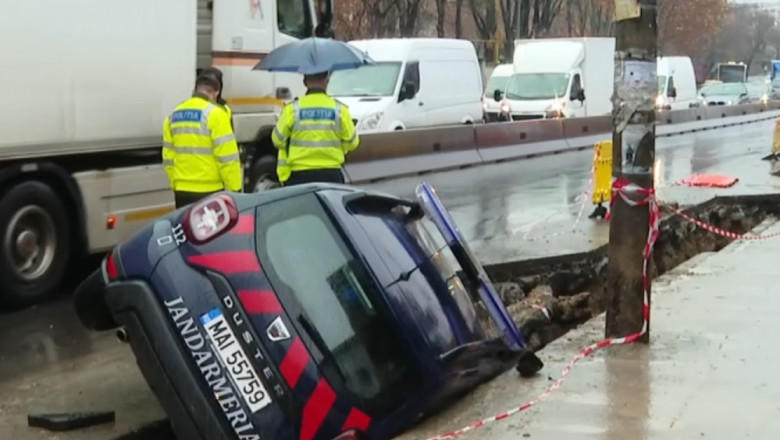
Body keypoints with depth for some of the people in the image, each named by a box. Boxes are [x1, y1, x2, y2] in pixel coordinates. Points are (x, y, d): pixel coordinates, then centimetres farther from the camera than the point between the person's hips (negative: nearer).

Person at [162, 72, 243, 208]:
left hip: (182, 190, 6)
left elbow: (168, 157, 11)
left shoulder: (174, 115, 9)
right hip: (209, 191, -6)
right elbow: (227, 156, -13)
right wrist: (235, 187, -6)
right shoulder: (214, 114, -10)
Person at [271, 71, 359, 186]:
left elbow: (278, 140, 3)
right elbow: (352, 142, 5)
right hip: (331, 175, 1)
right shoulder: (340, 109, -1)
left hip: (299, 176, -1)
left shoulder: (292, 109, -4)